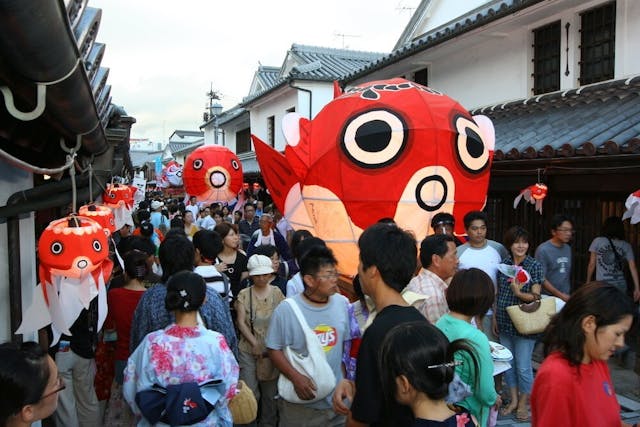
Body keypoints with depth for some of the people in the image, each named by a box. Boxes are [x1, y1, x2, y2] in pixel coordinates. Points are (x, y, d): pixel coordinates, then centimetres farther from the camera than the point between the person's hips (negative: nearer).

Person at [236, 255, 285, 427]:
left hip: (272, 350, 1)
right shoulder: (244, 295, 0)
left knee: (270, 392, 12)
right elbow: (241, 322, -5)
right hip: (248, 350, -1)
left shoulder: (277, 293, 1)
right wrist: (254, 343, -16)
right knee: (249, 392, 0)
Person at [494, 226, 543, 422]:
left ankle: (523, 403, 23)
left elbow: (536, 296, -11)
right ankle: (513, 399, 30)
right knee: (508, 363, 14)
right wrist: (495, 318, 11)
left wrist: (519, 293, -30)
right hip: (504, 323, 5)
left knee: (523, 366, 3)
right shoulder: (503, 264, 5)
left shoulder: (535, 265, -8)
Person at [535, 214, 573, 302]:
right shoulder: (543, 250, -12)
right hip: (549, 298, -5)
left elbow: (567, 273, 13)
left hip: (566, 297, 5)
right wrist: (559, 295, -13)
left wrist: (567, 295, 10)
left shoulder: (567, 248, 6)